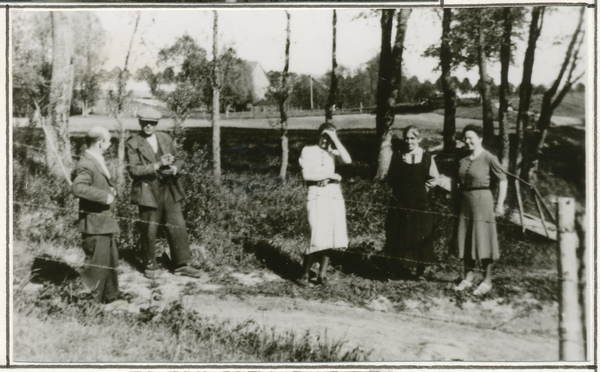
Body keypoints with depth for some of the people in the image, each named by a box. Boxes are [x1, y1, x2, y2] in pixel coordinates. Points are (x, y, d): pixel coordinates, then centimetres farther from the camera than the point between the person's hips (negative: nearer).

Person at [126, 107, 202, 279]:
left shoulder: (166, 139, 10)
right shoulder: (133, 143, -4)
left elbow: (178, 159, 15)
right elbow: (133, 170, -11)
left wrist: (174, 168, -9)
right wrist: (157, 166, -20)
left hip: (169, 189, 4)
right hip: (148, 192, -3)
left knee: (178, 227, 3)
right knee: (149, 230, 4)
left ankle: (182, 264, 13)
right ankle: (150, 266, 21)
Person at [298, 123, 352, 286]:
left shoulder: (332, 151, 14)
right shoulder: (308, 150, 4)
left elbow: (347, 160, -6)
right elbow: (306, 174, -7)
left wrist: (336, 140, -5)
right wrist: (330, 175, -7)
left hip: (334, 194, 4)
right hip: (317, 194, -4)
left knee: (331, 236, 0)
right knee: (319, 237, -13)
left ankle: (322, 274, 10)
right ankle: (305, 275, 0)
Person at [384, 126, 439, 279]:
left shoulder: (427, 157, -2)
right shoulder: (397, 155, 2)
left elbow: (434, 178, 9)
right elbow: (390, 177, 13)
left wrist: (423, 188, 4)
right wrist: (397, 188, 6)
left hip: (419, 203, -1)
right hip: (399, 202, 1)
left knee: (420, 237, 3)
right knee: (397, 236, 4)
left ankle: (420, 271, 17)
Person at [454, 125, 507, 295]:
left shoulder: (488, 158, -8)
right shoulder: (462, 161, 10)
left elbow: (503, 180, -8)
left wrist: (499, 204, -11)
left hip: (482, 200, -6)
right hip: (464, 203, 6)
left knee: (483, 239, -1)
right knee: (465, 240, 8)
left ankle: (487, 281, 8)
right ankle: (467, 278, 18)